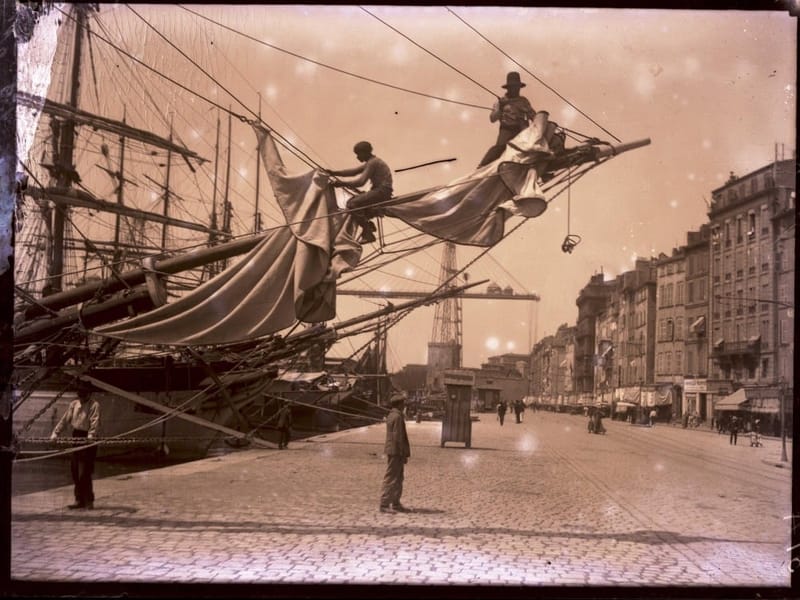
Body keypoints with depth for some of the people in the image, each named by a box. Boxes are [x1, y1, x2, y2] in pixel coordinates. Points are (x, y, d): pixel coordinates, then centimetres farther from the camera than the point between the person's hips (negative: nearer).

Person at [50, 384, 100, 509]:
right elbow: (65, 419, 11)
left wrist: (91, 434, -35)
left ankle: (89, 500, 4)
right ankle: (79, 500, 18)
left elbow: (95, 421, -19)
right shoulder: (74, 404, 11)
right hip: (75, 437, 6)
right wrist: (55, 432, 1)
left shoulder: (94, 405, -7)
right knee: (74, 471, 8)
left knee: (84, 472, -8)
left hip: (87, 439, -6)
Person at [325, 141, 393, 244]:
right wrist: (334, 173, 9)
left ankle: (368, 234, -15)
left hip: (382, 191, -10)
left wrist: (342, 184, -19)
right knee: (352, 200, 11)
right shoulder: (370, 162, 19)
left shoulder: (373, 163, -13)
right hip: (378, 190, 10)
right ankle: (368, 224, 11)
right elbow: (354, 171, 17)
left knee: (352, 204, -18)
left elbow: (361, 181, -22)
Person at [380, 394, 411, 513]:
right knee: (391, 478, -7)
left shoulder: (391, 415, 15)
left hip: (393, 451, 10)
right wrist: (403, 454, -18)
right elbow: (397, 437, -20)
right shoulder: (397, 417, -16)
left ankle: (395, 504, 21)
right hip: (396, 451, -10)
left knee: (398, 478, 15)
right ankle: (384, 505, -5)